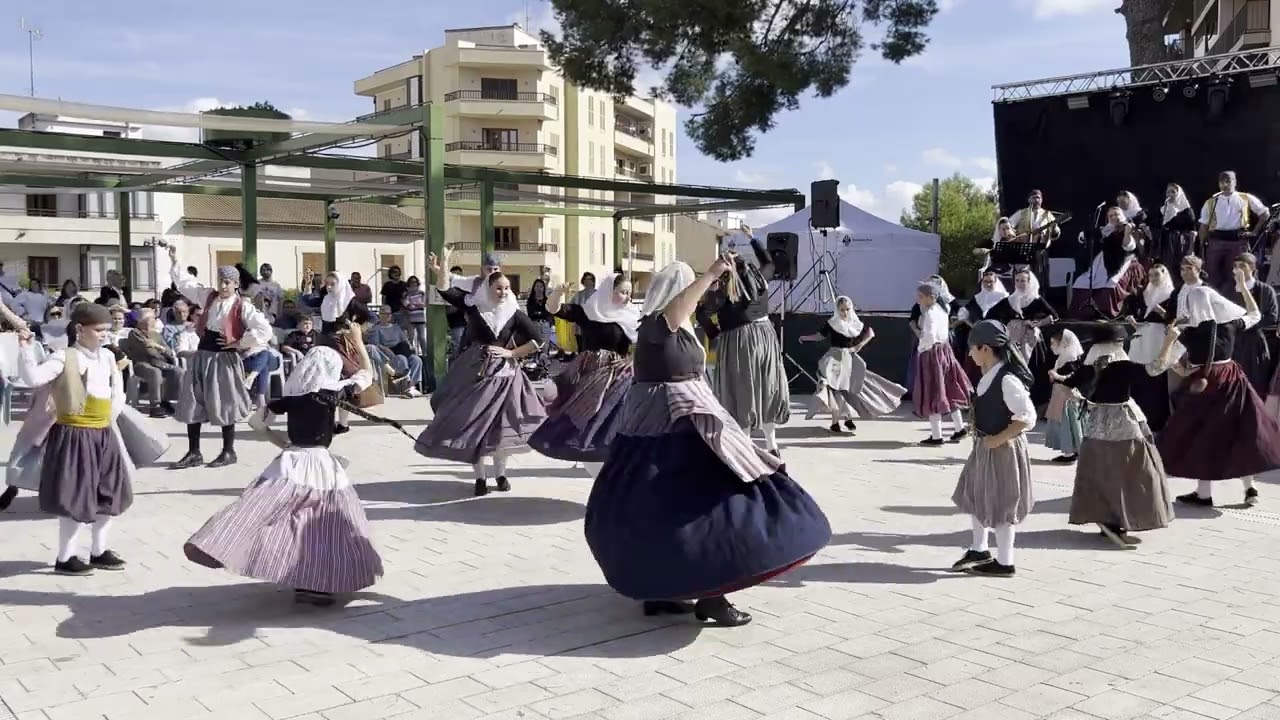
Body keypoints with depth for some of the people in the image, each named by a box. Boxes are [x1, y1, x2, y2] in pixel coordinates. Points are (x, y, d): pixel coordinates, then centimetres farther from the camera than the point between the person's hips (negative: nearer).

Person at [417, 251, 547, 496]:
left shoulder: (514, 314, -3)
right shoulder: (475, 306, -3)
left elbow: (537, 340, -3)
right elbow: (446, 292, -12)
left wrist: (511, 353, -8)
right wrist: (441, 271, -29)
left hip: (503, 373, 0)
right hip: (474, 371, 0)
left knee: (501, 424, 6)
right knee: (472, 424, 3)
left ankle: (500, 473, 22)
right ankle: (480, 477, 14)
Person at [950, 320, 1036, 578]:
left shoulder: (1007, 380, -23)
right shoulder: (989, 375, 3)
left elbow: (1027, 418, -25)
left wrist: (998, 439, -22)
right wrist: (981, 434, 6)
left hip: (1002, 449, -9)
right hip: (985, 446, 9)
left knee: (1000, 504, 3)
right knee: (976, 497, 19)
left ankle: (1004, 563, 17)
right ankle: (979, 550, 35)